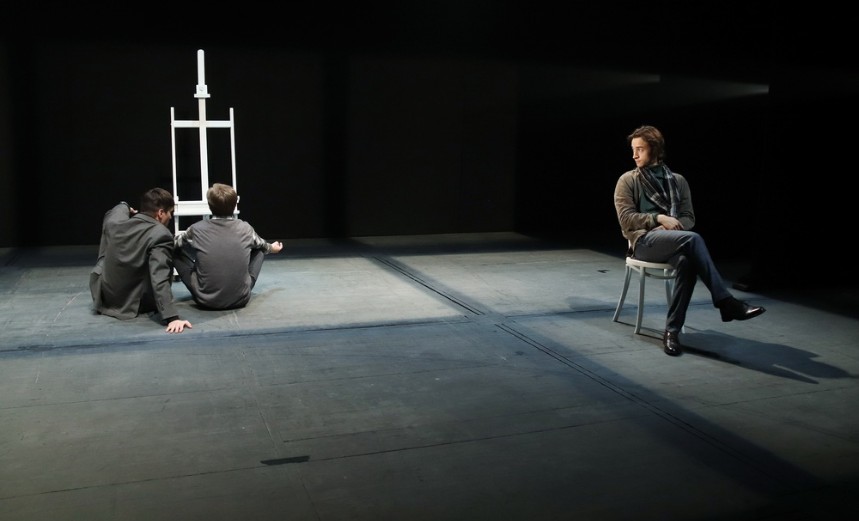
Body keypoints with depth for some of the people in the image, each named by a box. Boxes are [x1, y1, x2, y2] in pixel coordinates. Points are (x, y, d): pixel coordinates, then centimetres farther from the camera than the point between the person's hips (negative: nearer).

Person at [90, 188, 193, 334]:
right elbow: (160, 279, -35)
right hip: (134, 305, -4)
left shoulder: (113, 222, -7)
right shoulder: (160, 235, -25)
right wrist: (172, 318, -39)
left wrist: (124, 207, 40)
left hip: (104, 298, 5)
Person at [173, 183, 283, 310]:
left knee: (177, 249, 16)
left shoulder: (197, 229, -8)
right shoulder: (245, 228, -4)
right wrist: (272, 248, 45)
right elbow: (261, 244, 21)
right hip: (241, 299, 1)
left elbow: (175, 241, 14)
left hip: (206, 300, -1)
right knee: (259, 248, 21)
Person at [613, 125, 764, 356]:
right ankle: (726, 303, -34)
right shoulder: (627, 181, 8)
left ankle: (672, 331, -36)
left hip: (672, 241, 3)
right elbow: (625, 218, -2)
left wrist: (672, 225, -10)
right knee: (693, 240, -34)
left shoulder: (677, 180, 18)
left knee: (686, 261, -37)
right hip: (643, 241, -3)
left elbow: (689, 218, 13)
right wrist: (659, 218, -13)